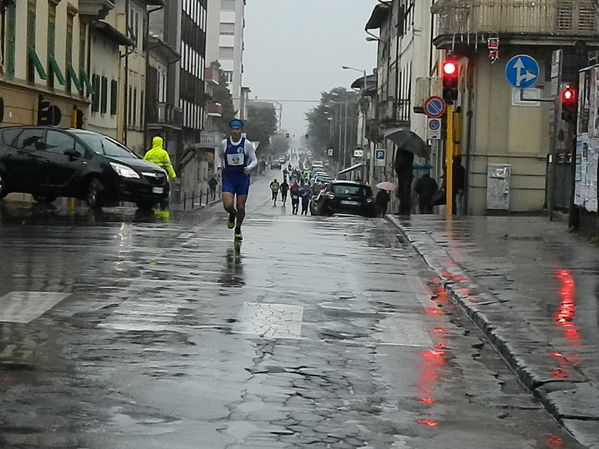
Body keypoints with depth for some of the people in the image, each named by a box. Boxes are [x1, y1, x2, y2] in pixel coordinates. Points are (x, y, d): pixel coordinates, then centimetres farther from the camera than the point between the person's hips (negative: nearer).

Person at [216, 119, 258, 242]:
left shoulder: (247, 144, -4)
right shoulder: (224, 143, 0)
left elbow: (254, 160, 1)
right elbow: (220, 156, 18)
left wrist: (249, 168, -19)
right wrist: (219, 167, 2)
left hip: (243, 178, 0)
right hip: (228, 179, 0)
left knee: (241, 207, 4)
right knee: (228, 205, -14)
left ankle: (238, 230, 27)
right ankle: (232, 215, 24)